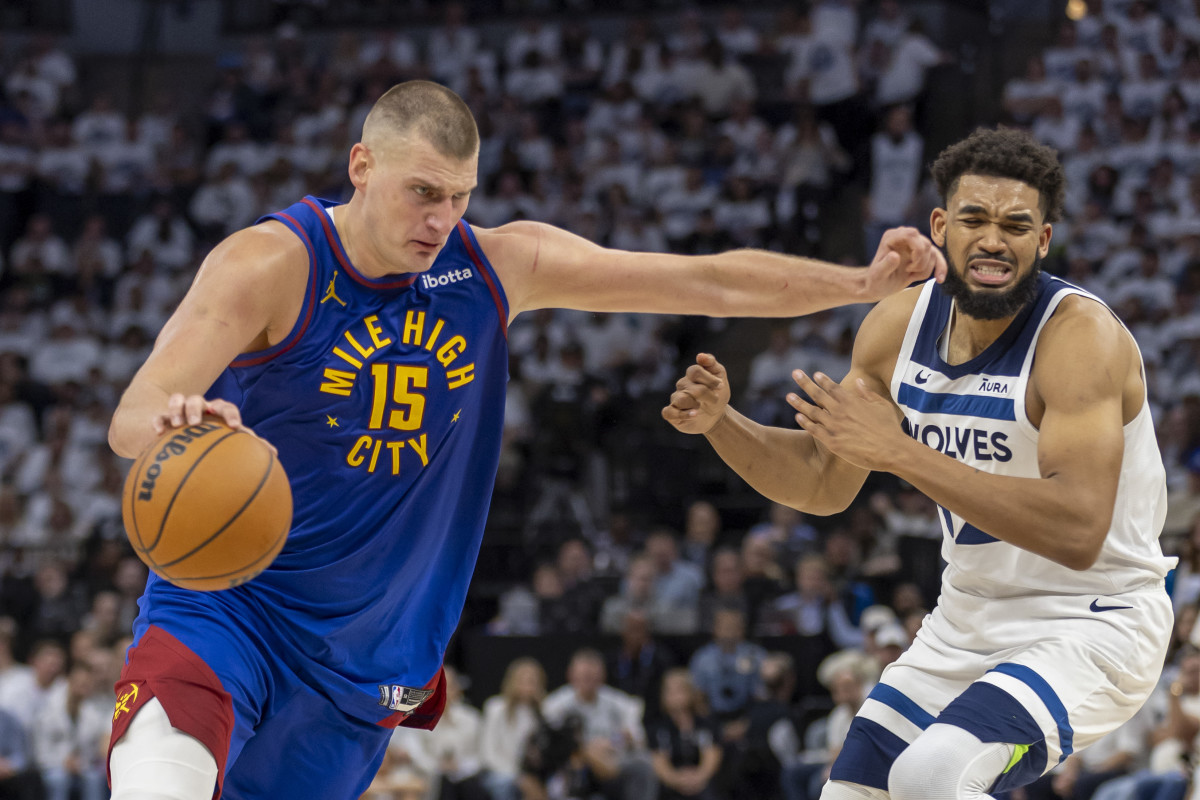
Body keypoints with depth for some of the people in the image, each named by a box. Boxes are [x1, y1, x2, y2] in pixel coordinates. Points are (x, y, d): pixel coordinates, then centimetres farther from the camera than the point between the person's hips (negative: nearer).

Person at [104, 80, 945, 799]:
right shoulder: (271, 265, -15)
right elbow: (132, 418, -25)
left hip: (363, 651, 4)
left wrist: (864, 282, -6)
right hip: (222, 608, -4)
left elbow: (711, 284, 2)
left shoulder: (498, 268, -1)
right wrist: (175, 424, -49)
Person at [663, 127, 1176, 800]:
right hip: (972, 618, 7)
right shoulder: (898, 326, -1)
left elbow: (1077, 532, -34)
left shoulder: (1082, 335, -22)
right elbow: (823, 484, 11)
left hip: (1092, 625, -7)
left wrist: (900, 452, -35)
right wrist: (719, 422, -8)